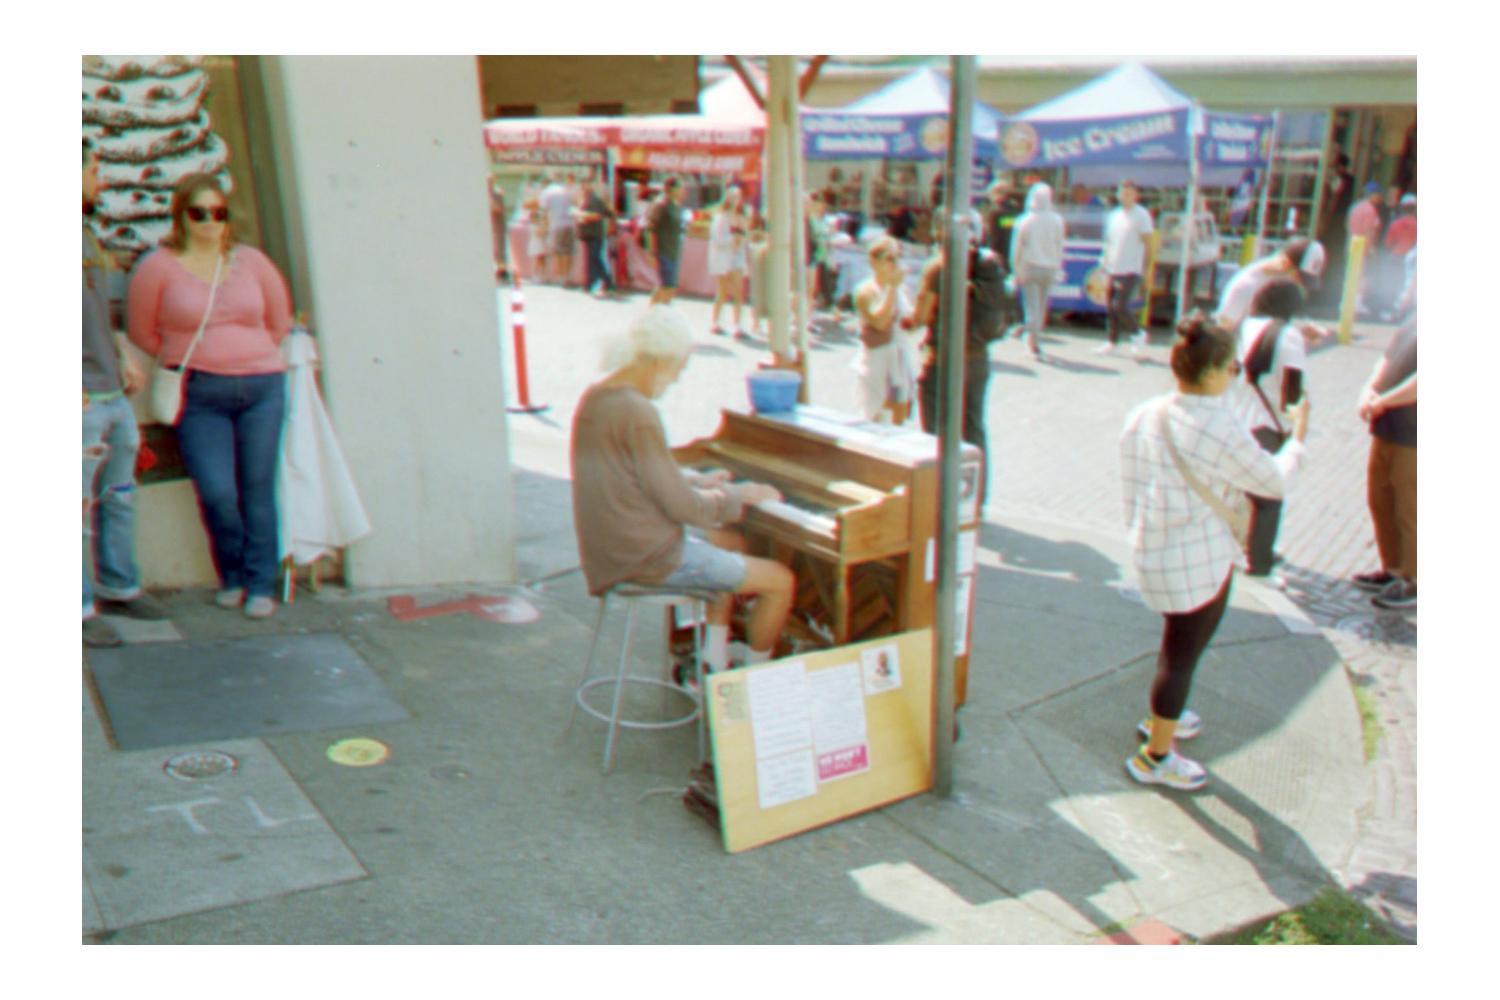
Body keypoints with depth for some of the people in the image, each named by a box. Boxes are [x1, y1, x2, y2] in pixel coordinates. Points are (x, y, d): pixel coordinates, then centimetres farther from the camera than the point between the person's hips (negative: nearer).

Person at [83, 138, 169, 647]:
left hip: (114, 395, 9)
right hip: (81, 401, -9)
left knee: (119, 498, 16)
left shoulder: (89, 235, 17)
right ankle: (80, 607, 7)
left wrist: (123, 355, 16)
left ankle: (119, 588, 29)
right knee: (78, 505, -2)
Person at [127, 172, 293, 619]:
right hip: (199, 396, -2)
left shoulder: (251, 261, 6)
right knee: (217, 494, -9)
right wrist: (182, 359, 12)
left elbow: (280, 320, 19)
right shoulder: (159, 267, -1)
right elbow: (141, 332, 9)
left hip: (262, 387, 2)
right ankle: (231, 576, 17)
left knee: (258, 490, 1)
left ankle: (261, 585, 12)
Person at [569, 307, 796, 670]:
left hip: (610, 543, 10)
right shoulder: (639, 413, -24)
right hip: (649, 556, -10)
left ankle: (715, 663, 28)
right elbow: (684, 508, -21)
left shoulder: (596, 396, 5)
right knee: (781, 580, -3)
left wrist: (697, 480, 18)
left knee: (732, 541, 30)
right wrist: (742, 494, -6)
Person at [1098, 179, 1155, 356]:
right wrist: (1105, 263, 15)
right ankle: (1112, 343, 16)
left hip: (1131, 270, -6)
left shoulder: (1142, 215, -5)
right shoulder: (1114, 215, 13)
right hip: (1114, 269, 6)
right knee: (1112, 307, 7)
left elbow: (1148, 242, -7)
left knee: (1120, 306, -13)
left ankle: (1138, 333, 9)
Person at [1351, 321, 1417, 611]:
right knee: (1380, 500, 18)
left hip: (1412, 437, -9)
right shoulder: (1413, 323, 7)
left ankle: (1413, 584, 17)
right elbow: (1388, 359, 14)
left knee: (1409, 511, 2)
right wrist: (1369, 389, -3)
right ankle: (1392, 569, 33)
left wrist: (1382, 401, -16)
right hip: (1387, 428, 9)